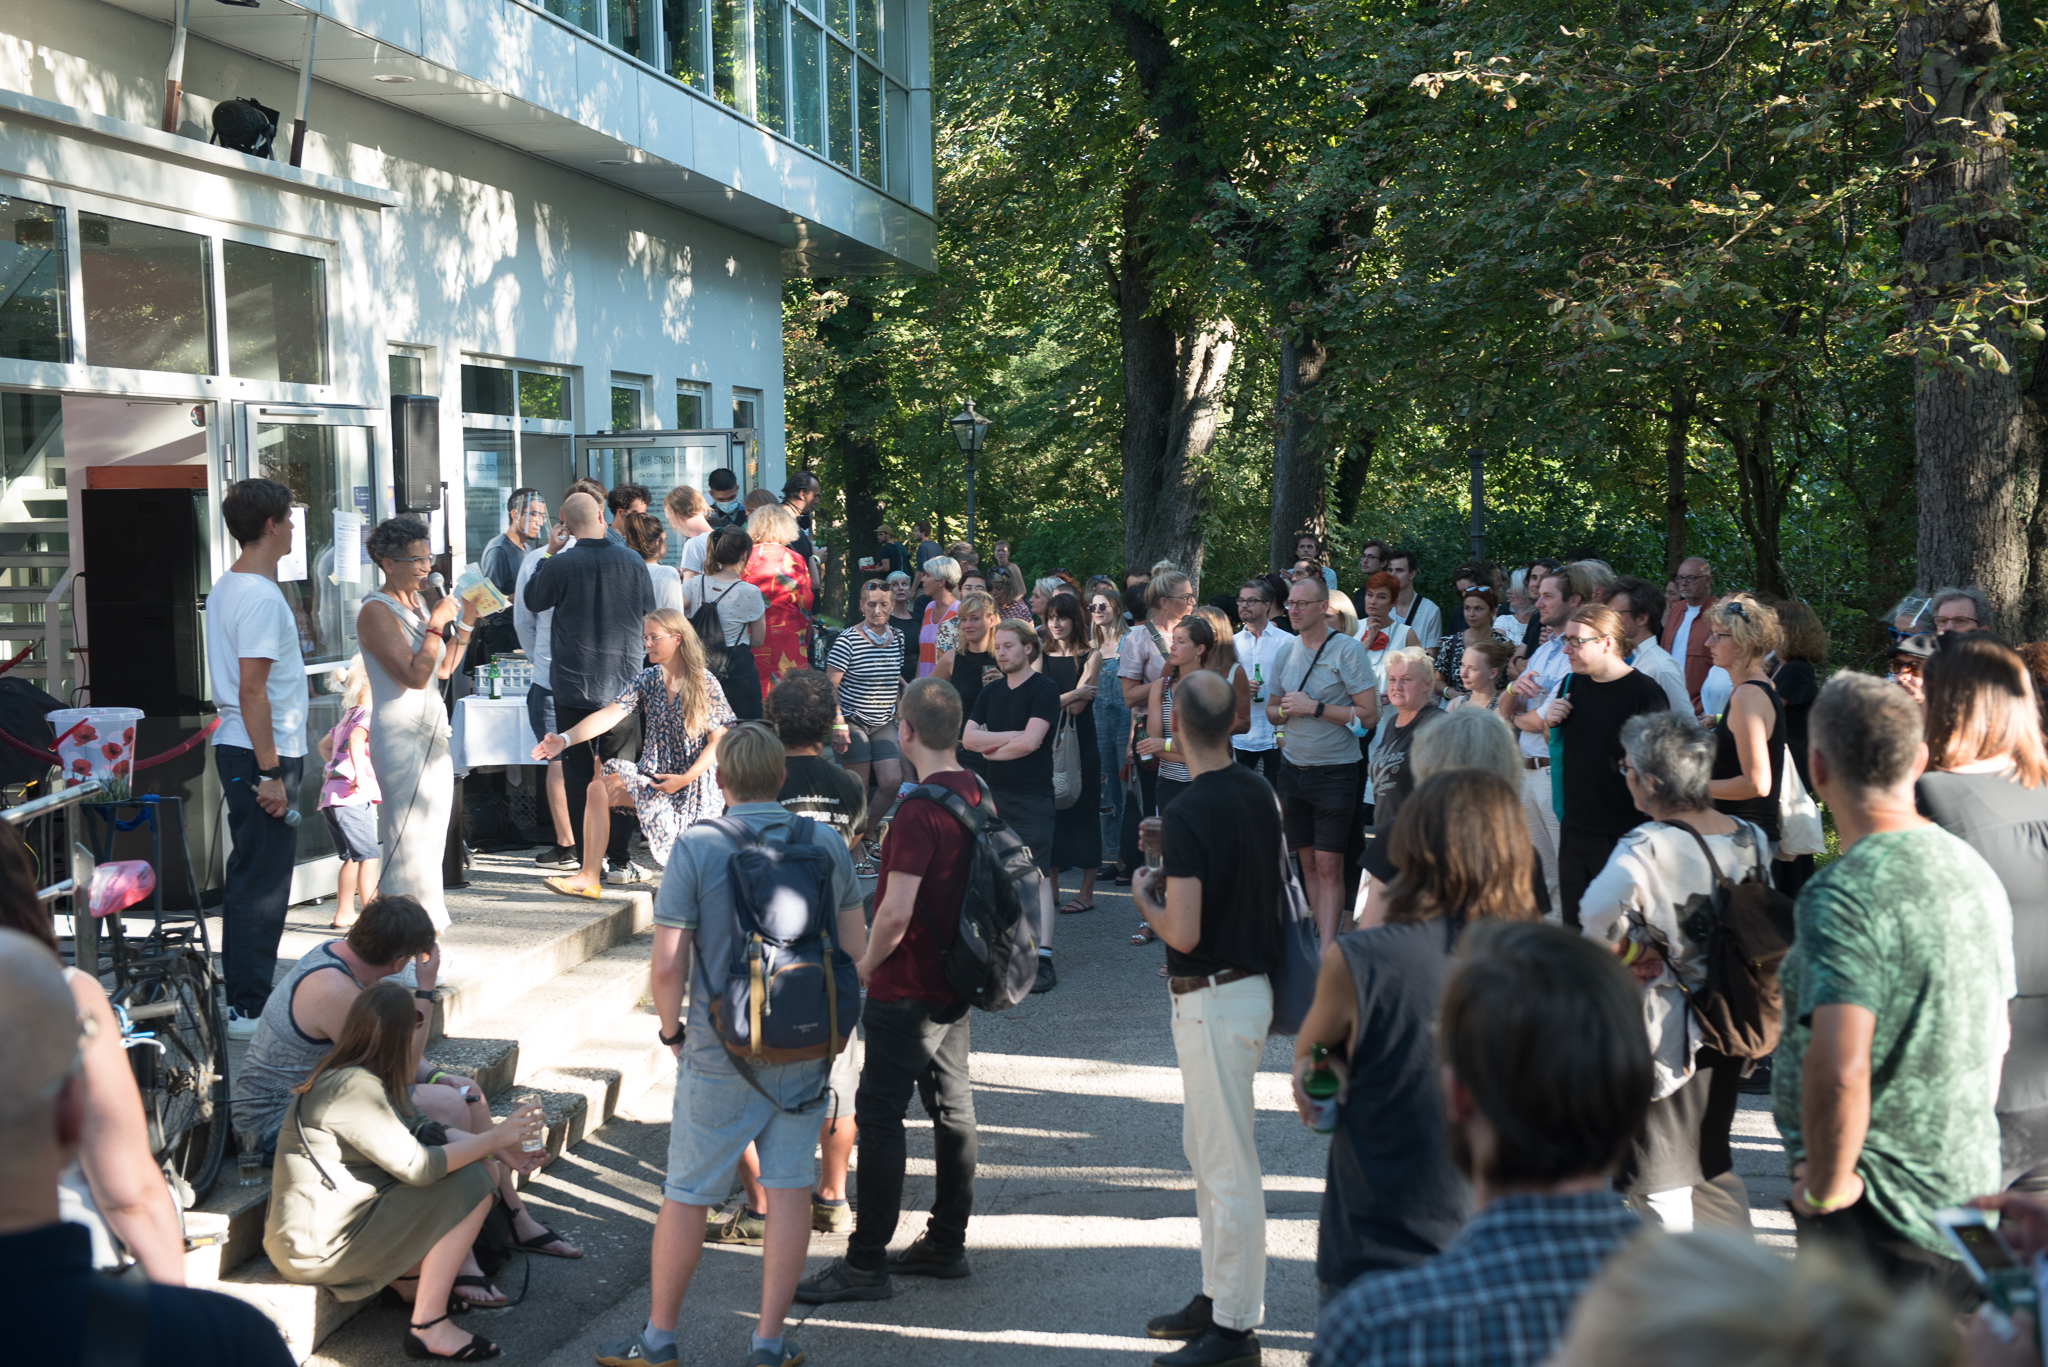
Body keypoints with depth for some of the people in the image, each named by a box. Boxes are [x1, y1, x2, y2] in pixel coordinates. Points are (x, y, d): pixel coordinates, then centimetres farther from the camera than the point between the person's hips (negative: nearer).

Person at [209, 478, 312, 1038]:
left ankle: (242, 989, 28)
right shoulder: (263, 598, -19)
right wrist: (270, 772, -22)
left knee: (249, 874, 18)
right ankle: (250, 1008, 1)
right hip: (263, 751, -10)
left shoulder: (224, 588, 12)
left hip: (234, 746, 10)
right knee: (263, 882, -4)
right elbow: (252, 689, -23)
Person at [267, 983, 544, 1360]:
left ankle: (406, 1276, 15)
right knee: (471, 1184, -15)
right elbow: (417, 1166, -25)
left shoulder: (350, 1075, 8)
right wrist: (494, 1139, -15)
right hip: (317, 1247, -10)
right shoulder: (355, 1088, -24)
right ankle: (429, 1327, -10)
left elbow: (420, 1130, 14)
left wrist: (498, 1143, 5)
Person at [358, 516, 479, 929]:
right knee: (409, 838, -8)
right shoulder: (377, 611, -12)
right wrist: (436, 624, -16)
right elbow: (415, 675, -20)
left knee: (432, 834, 11)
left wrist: (465, 624, 9)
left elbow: (443, 669, 16)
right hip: (399, 732, -9)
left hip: (432, 731, 9)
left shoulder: (420, 604, 14)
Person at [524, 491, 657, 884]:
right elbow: (649, 614, 10)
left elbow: (532, 600, 8)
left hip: (574, 685, -2)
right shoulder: (633, 563, -2)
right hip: (624, 682, 2)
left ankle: (588, 861, 7)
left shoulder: (559, 565, -11)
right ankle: (618, 860, 8)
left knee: (579, 776, 6)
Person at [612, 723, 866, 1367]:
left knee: (687, 1192, 10)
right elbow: (856, 950, 4)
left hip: (722, 1050, -3)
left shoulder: (696, 848, -11)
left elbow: (668, 964, -14)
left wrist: (671, 1030, 3)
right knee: (789, 1187, 9)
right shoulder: (827, 844, -1)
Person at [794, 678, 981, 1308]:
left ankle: (867, 1262, 2)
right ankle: (947, 1243, 24)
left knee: (879, 1116, -2)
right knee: (952, 1108, 14)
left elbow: (896, 912, -26)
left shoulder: (920, 808, -22)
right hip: (956, 979, 9)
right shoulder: (977, 794, 5)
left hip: (907, 990, -9)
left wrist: (867, 964, -8)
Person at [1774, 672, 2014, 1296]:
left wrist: (1825, 1188, -18)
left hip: (1879, 1216, -8)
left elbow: (1838, 1070, -34)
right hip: (1971, 1190, 8)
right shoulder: (1973, 869, 6)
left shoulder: (1843, 894, -22)